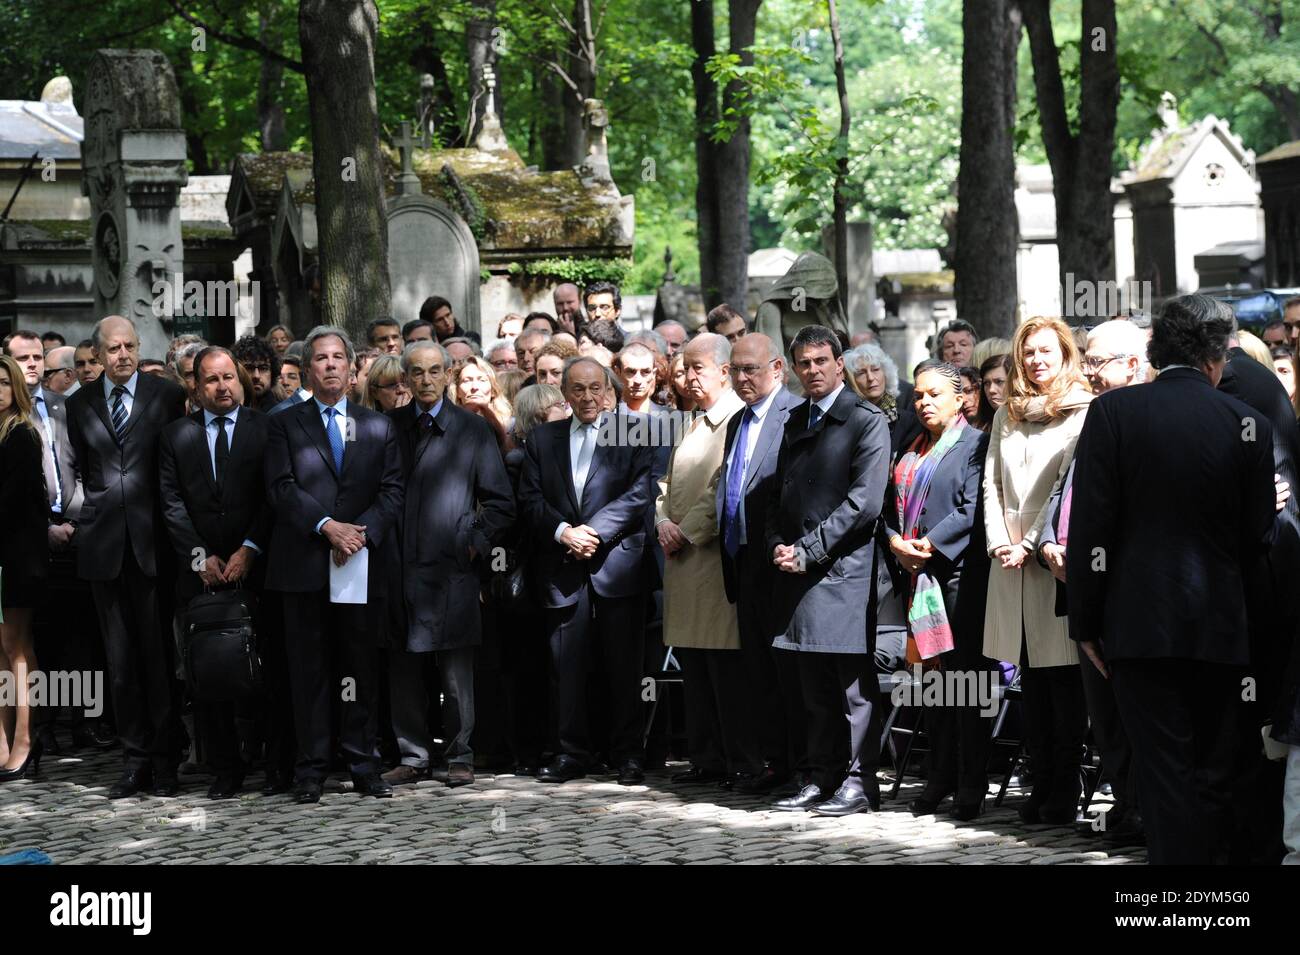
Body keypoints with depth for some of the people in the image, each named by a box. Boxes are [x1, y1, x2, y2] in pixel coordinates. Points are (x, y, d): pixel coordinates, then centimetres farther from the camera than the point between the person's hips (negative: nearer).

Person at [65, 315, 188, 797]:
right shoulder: (80, 403, 8)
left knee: (158, 654, 0)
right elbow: (84, 467, 16)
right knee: (120, 658, 6)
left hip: (153, 539, -2)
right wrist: (102, 508, 10)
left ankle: (165, 761, 7)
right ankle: (135, 758, 12)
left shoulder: (168, 395, 0)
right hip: (104, 541, 3)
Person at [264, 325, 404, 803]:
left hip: (362, 566, 2)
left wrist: (362, 533, -11)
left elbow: (392, 491, 5)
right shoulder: (285, 424, 8)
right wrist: (327, 526, -15)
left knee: (364, 668, 3)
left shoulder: (378, 426, 13)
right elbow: (282, 488, -3)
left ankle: (364, 765, 9)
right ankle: (311, 769, 4)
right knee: (308, 670, 0)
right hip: (304, 565, -1)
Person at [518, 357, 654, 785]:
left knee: (624, 667, 1)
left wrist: (593, 531, -13)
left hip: (617, 567, -3)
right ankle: (573, 753, 12)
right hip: (562, 569, 3)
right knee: (567, 666, 4)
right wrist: (563, 532, -9)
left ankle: (628, 755, 8)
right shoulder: (543, 438, 14)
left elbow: (639, 493, -6)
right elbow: (530, 499, 8)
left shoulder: (632, 434, 4)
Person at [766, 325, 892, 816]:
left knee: (855, 688, -2)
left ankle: (860, 782, 2)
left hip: (845, 570, -7)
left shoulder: (867, 421, -5)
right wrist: (778, 546, 3)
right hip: (801, 573, 7)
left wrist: (807, 550, -14)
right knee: (816, 689, 11)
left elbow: (865, 500, -13)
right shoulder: (796, 422, 18)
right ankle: (821, 779, 17)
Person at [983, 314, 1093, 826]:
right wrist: (999, 542, -1)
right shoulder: (1007, 416, 16)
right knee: (1030, 677, 7)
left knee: (1063, 674, -3)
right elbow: (992, 484, 13)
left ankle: (1066, 786, 2)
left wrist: (1031, 544, -11)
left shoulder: (1082, 413, -2)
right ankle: (1041, 783, 11)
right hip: (1011, 560, 5)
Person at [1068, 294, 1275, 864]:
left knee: (1165, 779, 0)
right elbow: (1258, 537, 4)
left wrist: (1086, 623, 1)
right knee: (1212, 777, 10)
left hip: (1141, 624, -1)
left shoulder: (1113, 411, -4)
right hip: (1222, 626, 2)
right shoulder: (1249, 424, 0)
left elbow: (1089, 527, -6)